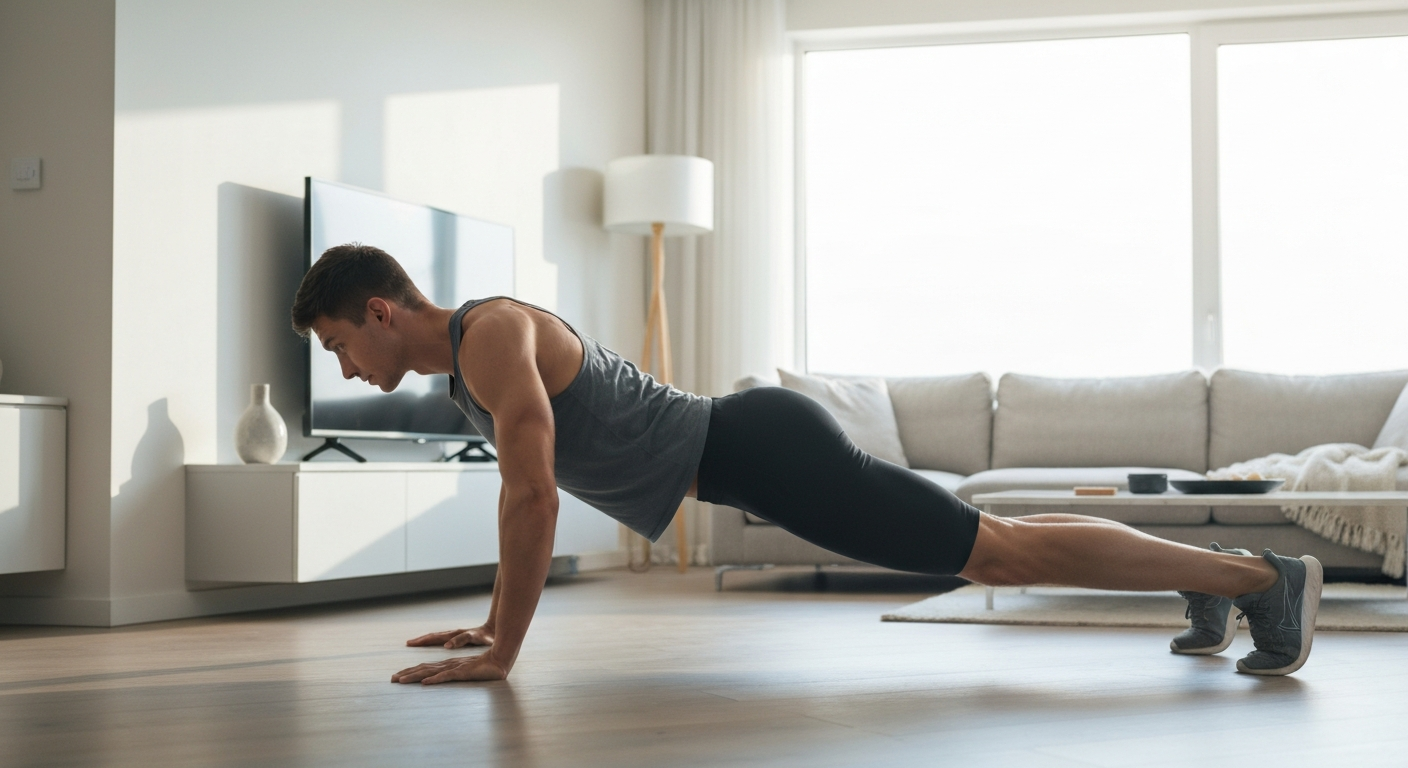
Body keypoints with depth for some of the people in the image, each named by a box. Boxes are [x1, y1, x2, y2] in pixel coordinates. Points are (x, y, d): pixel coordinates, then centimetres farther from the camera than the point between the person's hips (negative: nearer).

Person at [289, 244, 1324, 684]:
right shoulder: (477, 357, 15)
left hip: (763, 450, -9)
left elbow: (534, 493, -26)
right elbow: (528, 489, 26)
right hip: (745, 454, 9)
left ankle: (1258, 575, 0)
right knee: (987, 548, 16)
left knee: (1004, 553, -7)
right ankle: (1208, 573, 27)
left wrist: (501, 654, -21)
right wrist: (493, 621, 25)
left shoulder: (491, 334, -17)